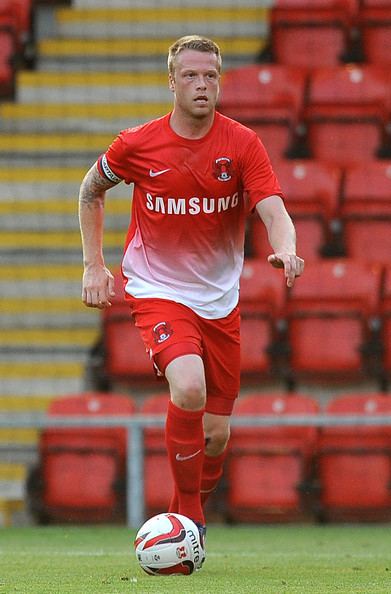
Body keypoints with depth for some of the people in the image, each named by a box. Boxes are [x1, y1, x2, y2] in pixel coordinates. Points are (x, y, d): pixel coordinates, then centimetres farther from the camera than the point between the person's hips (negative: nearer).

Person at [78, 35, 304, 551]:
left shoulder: (242, 144, -8)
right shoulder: (137, 145, -8)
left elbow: (274, 212, -19)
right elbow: (91, 190, 11)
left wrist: (286, 250, -41)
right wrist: (94, 265, 5)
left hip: (220, 302, 3)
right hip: (157, 293, -3)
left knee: (216, 434, 5)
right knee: (189, 390, -29)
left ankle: (188, 517, 33)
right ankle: (187, 519, -13)